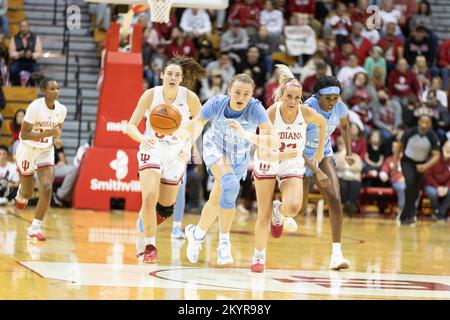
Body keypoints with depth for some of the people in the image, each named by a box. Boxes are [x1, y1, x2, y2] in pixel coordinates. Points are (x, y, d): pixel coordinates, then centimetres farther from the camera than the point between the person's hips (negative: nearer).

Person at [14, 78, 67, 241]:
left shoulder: (61, 109, -7)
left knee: (47, 188, -16)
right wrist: (48, 133, -34)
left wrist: (57, 138, -9)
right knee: (28, 193, 9)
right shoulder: (35, 107, -23)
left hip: (46, 151, 3)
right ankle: (21, 195, 50)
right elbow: (24, 135, -24)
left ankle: (35, 228, -8)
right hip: (28, 150, -3)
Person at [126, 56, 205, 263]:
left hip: (176, 155, 2)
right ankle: (149, 247, -11)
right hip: (152, 151, -2)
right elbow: (131, 125, -16)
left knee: (165, 208, 10)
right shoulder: (151, 95, -14)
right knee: (150, 198, -22)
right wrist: (142, 138, -36)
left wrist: (188, 145, -7)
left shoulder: (189, 97, -12)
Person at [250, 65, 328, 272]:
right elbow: (262, 153, -26)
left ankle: (278, 213, 13)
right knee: (264, 216, 0)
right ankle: (258, 257, 21)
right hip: (267, 164, -1)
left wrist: (320, 151, 10)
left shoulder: (306, 113, -18)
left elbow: (322, 123, 7)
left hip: (292, 166, 1)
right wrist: (281, 155, -43)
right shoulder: (270, 114, -24)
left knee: (293, 207, -24)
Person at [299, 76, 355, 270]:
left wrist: (349, 152, 0)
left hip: (323, 153, 3)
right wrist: (315, 170, -39)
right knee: (300, 208, 6)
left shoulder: (340, 108, -15)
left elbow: (345, 125, 11)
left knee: (335, 199, -19)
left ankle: (336, 253, -21)